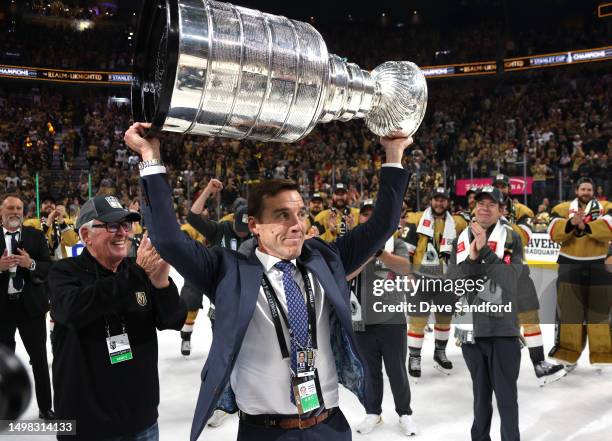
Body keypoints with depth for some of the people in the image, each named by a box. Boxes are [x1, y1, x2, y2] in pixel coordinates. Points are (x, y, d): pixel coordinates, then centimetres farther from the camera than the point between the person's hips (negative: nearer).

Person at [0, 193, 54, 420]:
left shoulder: (36, 236, 2)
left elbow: (49, 268, -3)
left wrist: (31, 264, -20)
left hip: (31, 305, 0)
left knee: (39, 359, 9)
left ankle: (45, 407, 21)